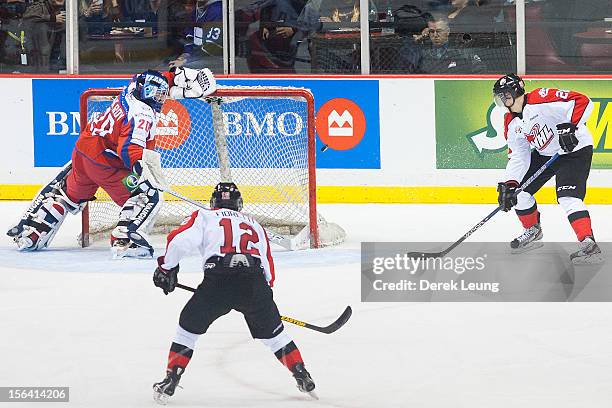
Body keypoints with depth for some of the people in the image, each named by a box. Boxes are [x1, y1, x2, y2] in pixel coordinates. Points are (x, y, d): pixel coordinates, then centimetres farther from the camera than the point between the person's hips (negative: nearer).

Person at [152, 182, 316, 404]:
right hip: (254, 283, 2)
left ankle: (170, 381, 12)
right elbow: (268, 271, 28)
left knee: (189, 327, 17)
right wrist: (264, 291, 42)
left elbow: (181, 240, 3)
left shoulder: (204, 217, 22)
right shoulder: (255, 225, 32)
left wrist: (167, 267, 15)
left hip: (218, 280, -2)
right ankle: (302, 376, 21)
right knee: (272, 332, 24)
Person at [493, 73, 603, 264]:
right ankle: (532, 231, 31)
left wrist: (569, 127, -38)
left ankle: (589, 244, -32)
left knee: (568, 198, -25)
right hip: (545, 154, 9)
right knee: (520, 191, 8)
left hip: (575, 149, -9)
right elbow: (517, 157, 4)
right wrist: (508, 185, -8)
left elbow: (582, 102, -30)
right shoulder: (511, 124, 2)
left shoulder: (540, 100, -25)